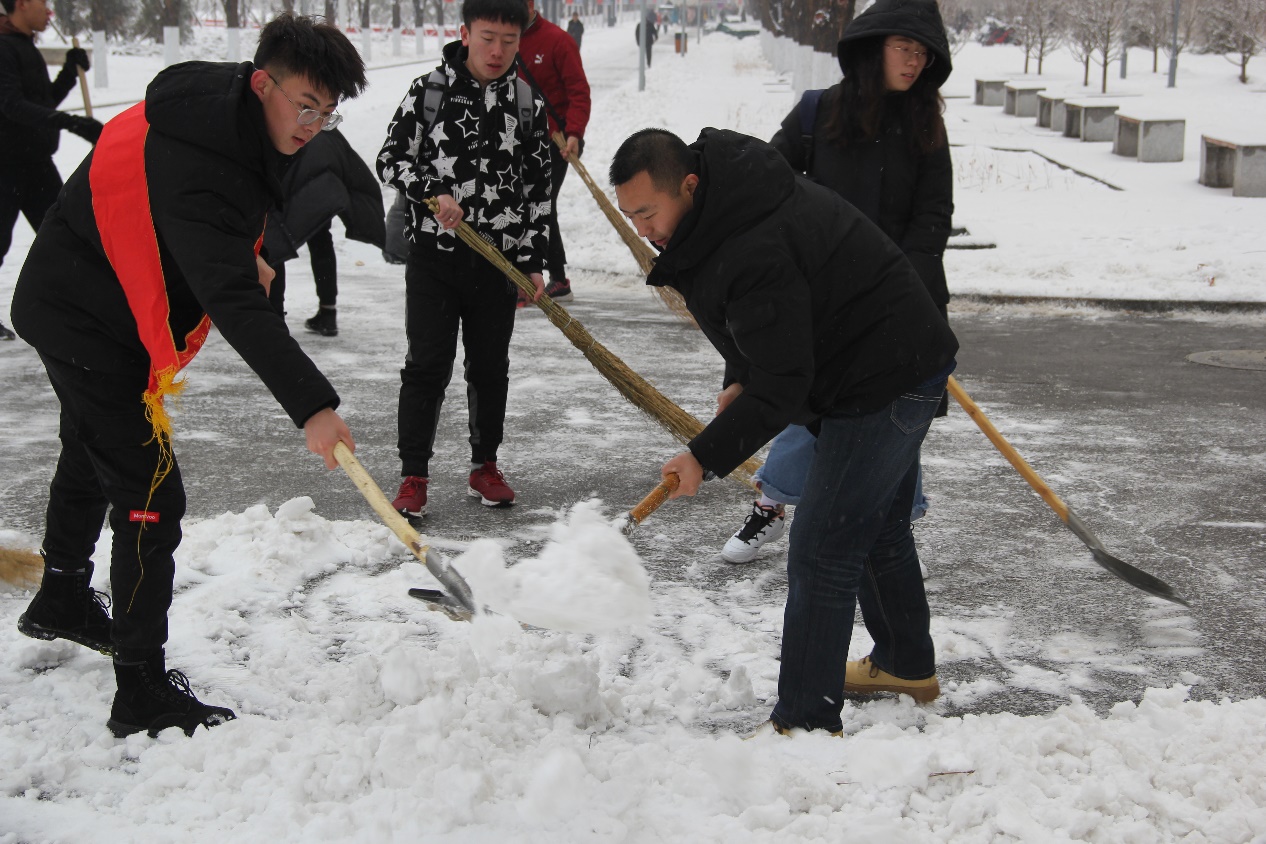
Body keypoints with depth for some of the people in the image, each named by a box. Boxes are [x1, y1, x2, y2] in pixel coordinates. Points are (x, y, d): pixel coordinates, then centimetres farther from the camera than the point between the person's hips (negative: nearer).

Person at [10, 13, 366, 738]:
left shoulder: (234, 120, -4)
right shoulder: (191, 168, -34)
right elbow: (235, 305, -44)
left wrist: (248, 254, 5)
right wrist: (310, 403, -49)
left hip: (82, 306, 11)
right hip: (90, 326, -11)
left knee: (93, 456, 29)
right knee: (151, 499, -12)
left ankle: (63, 599, 54)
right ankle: (143, 693, -5)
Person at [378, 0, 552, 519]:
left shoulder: (529, 105, 4)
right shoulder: (428, 91, -3)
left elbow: (538, 189, 7)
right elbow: (391, 159, 0)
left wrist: (533, 262, 2)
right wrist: (430, 191, -18)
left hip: (498, 260, 2)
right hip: (433, 255, -2)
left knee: (490, 368, 11)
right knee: (427, 366, -1)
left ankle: (485, 467, 26)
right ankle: (413, 476, 8)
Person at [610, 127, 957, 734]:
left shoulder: (756, 253, -32)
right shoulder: (724, 206, 2)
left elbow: (781, 388, -28)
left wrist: (707, 456, -22)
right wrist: (739, 382, 4)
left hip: (884, 382, -11)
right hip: (900, 367, 11)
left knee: (822, 553, -10)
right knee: (878, 526, 25)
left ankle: (806, 724, -3)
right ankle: (908, 664, 44)